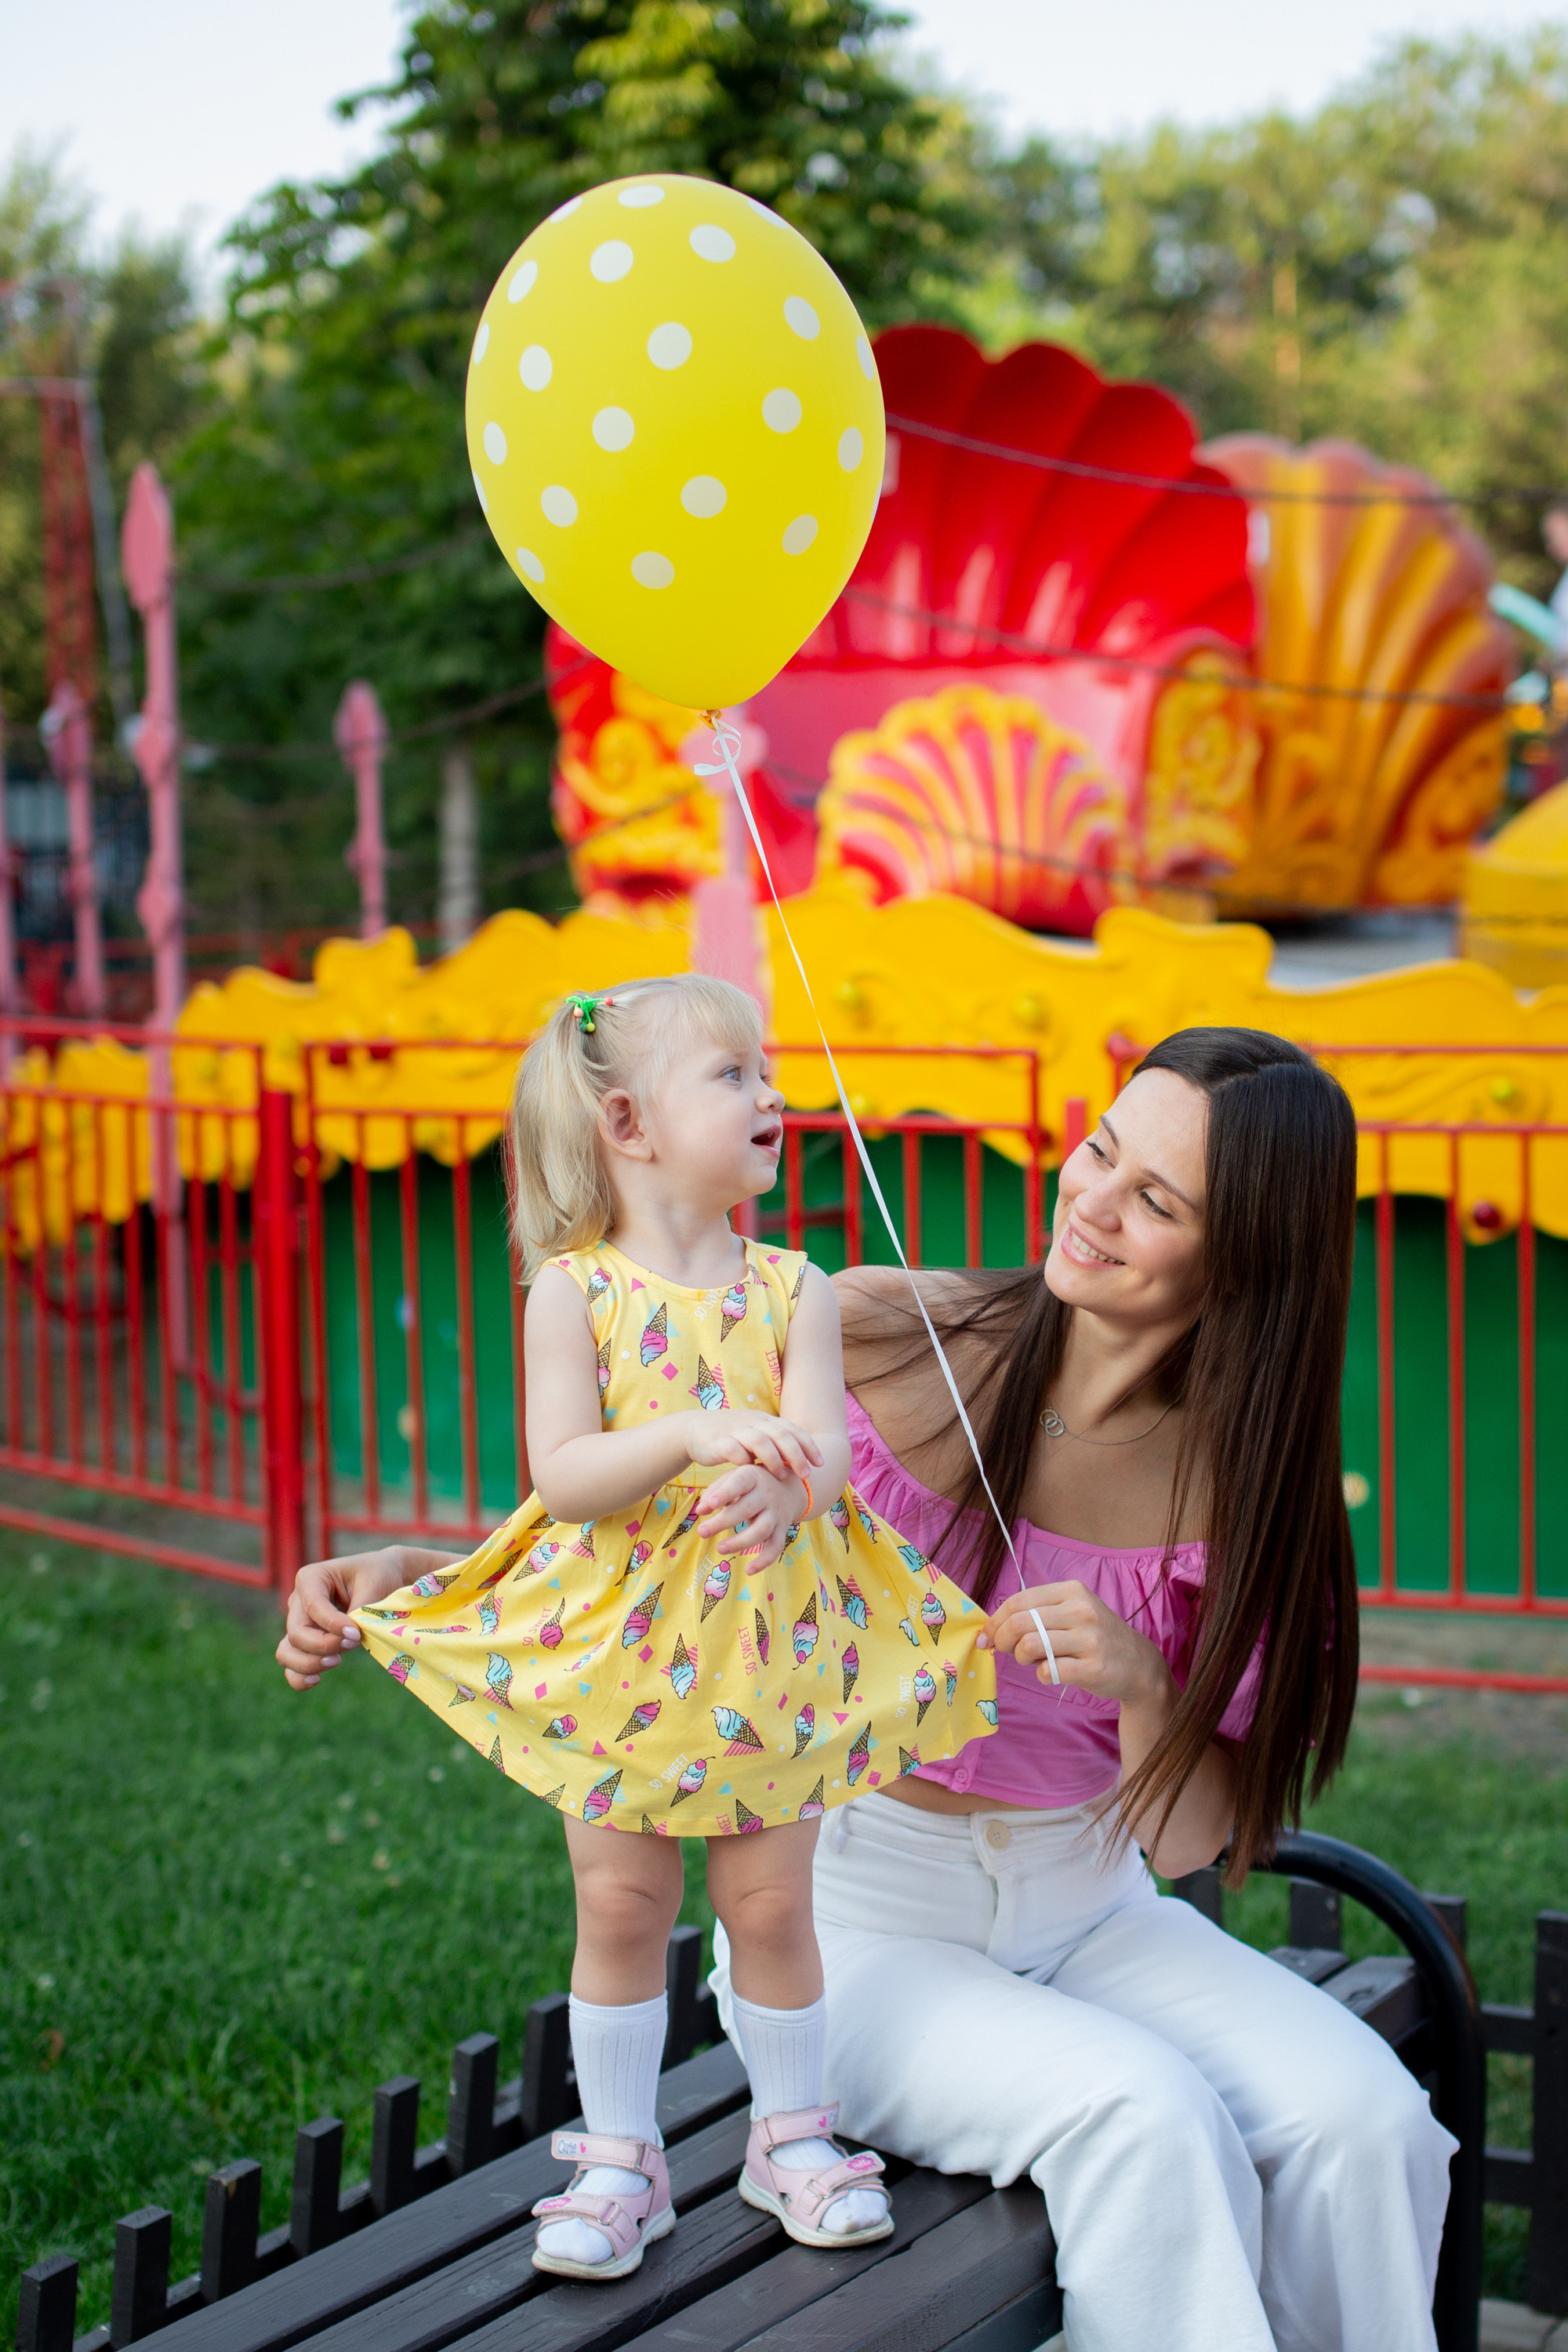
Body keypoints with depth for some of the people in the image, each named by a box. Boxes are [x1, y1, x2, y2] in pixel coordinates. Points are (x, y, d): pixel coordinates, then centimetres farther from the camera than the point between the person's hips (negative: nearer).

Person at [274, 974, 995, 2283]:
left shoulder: (793, 1292, 0)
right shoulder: (576, 1292, -7)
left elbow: (823, 1443, -11)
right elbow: (561, 1477, -16)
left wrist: (779, 1486, -35)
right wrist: (694, 1437, -31)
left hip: (772, 1660, 1)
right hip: (619, 1661, -1)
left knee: (772, 1904, 8)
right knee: (620, 1910, 7)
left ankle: (791, 2134, 27)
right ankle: (619, 2159, 20)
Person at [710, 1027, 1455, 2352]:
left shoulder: (1242, 1477, -5)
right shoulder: (870, 1337, -12)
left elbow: (1188, 1842, -3)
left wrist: (1143, 1686, -22)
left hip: (1087, 1916, 3)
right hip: (853, 1919, -3)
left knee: (1367, 2121, -23)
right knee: (1146, 2115, -31)